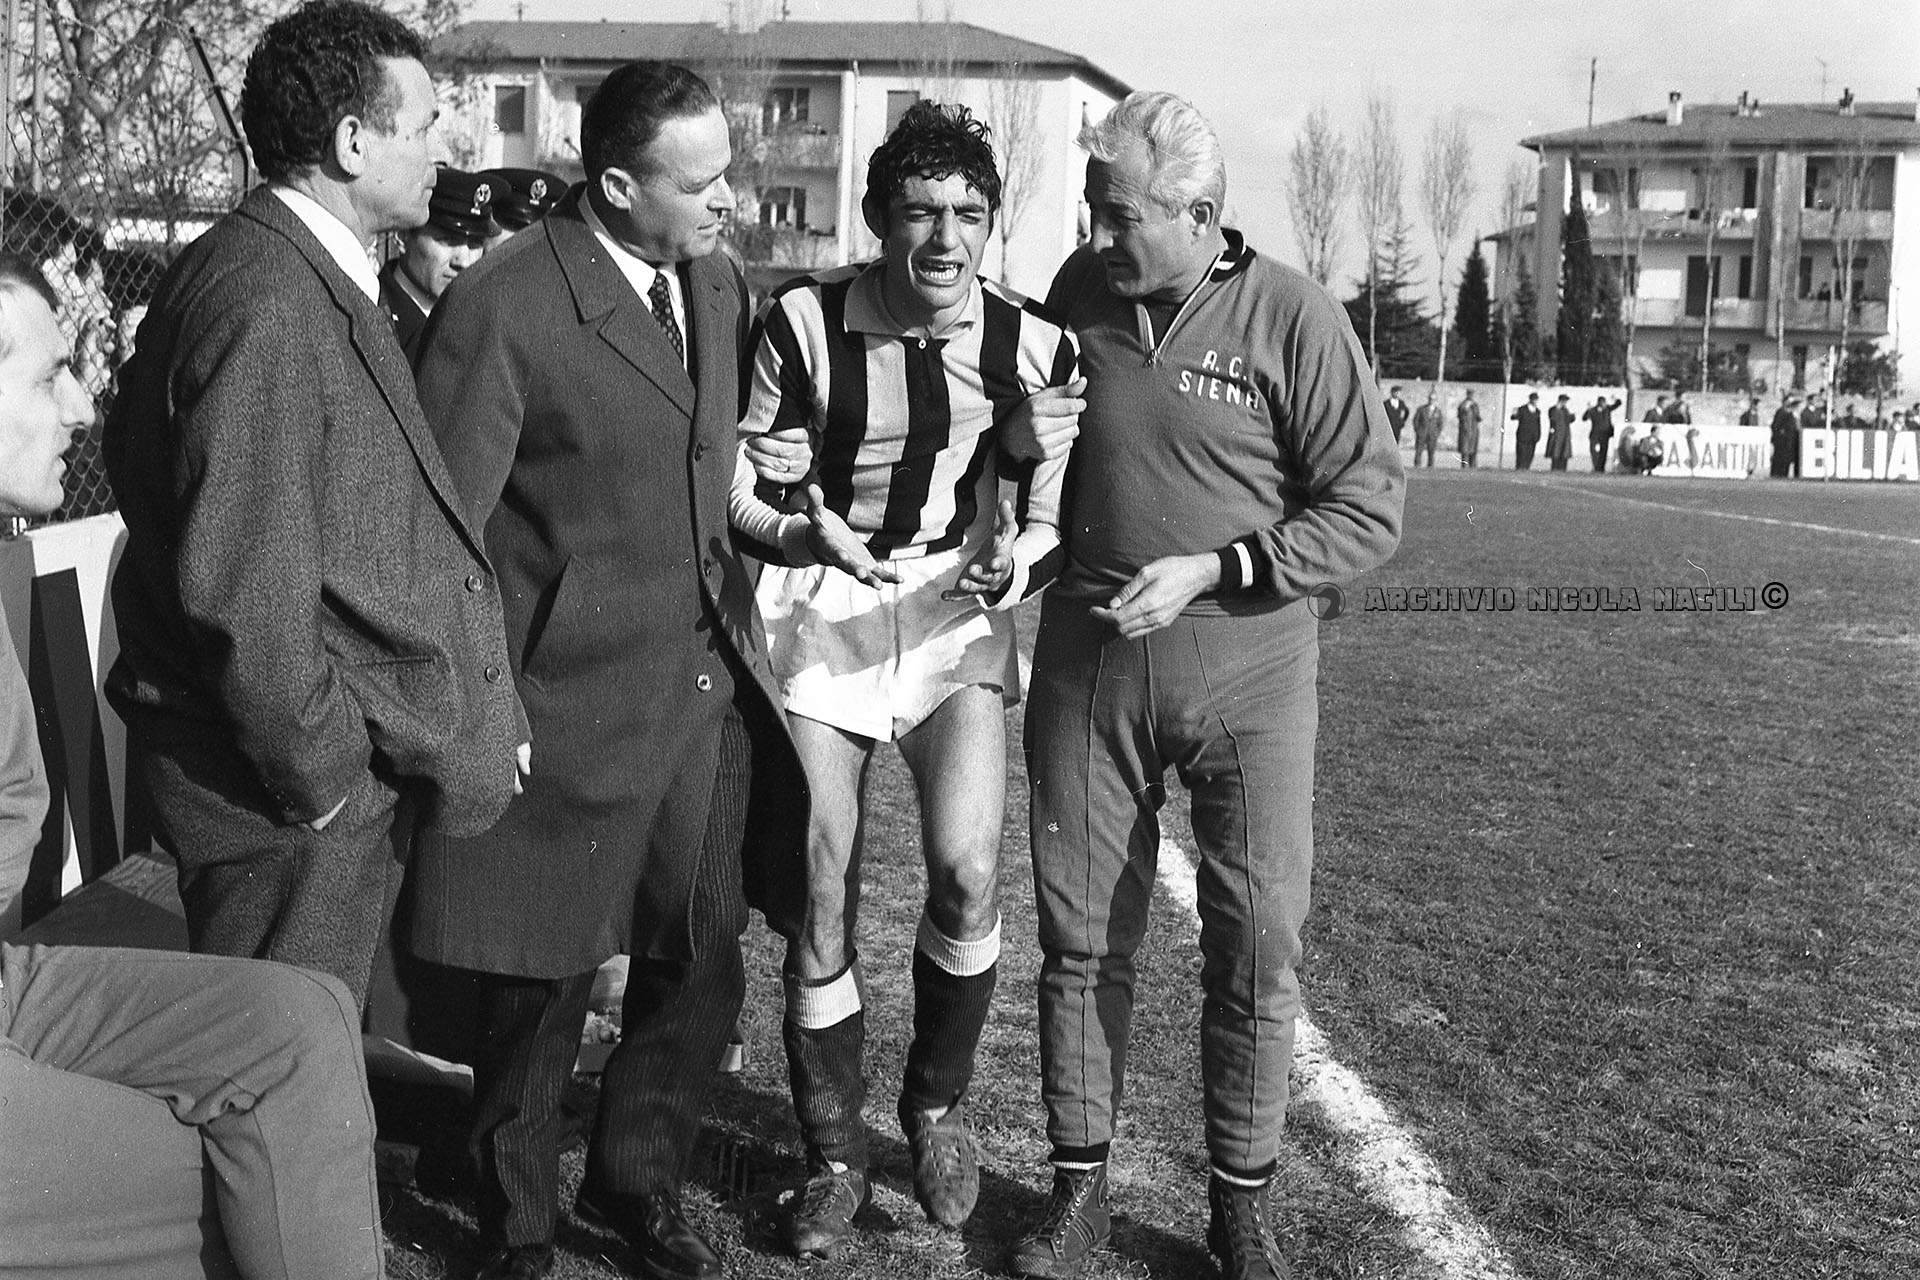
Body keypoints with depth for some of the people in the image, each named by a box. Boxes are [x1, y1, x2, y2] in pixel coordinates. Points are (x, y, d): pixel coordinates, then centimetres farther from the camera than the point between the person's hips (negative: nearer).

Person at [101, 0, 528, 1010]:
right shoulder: (262, 302, -22)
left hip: (352, 769, 10)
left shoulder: (322, 283, 12)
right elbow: (244, 585, -25)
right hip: (286, 804, -10)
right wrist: (319, 774, -15)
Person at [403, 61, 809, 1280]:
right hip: (573, 709, -6)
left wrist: (737, 617, 9)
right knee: (547, 986, 10)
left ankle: (639, 1178, 40)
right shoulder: (503, 311, -17)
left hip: (712, 689, 6)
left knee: (701, 967, 15)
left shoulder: (720, 284, 5)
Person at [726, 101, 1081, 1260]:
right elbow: (741, 481, -4)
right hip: (823, 608, -1)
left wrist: (1017, 555, -18)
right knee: (821, 899, 2)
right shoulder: (805, 323, -11)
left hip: (957, 610, 1)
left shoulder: (1034, 344, -6)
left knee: (967, 873, -16)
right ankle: (835, 1155, 23)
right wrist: (804, 529, -24)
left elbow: (1051, 503, 3)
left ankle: (939, 1101, 14)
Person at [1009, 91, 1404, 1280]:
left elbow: (1370, 506, -8)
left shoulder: (1293, 316, -9)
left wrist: (1212, 570, -16)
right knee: (1081, 933, 8)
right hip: (1086, 654, 3)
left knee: (1257, 941, 2)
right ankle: (1080, 1182, 23)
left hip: (1246, 659, -3)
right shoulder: (1082, 289, 3)